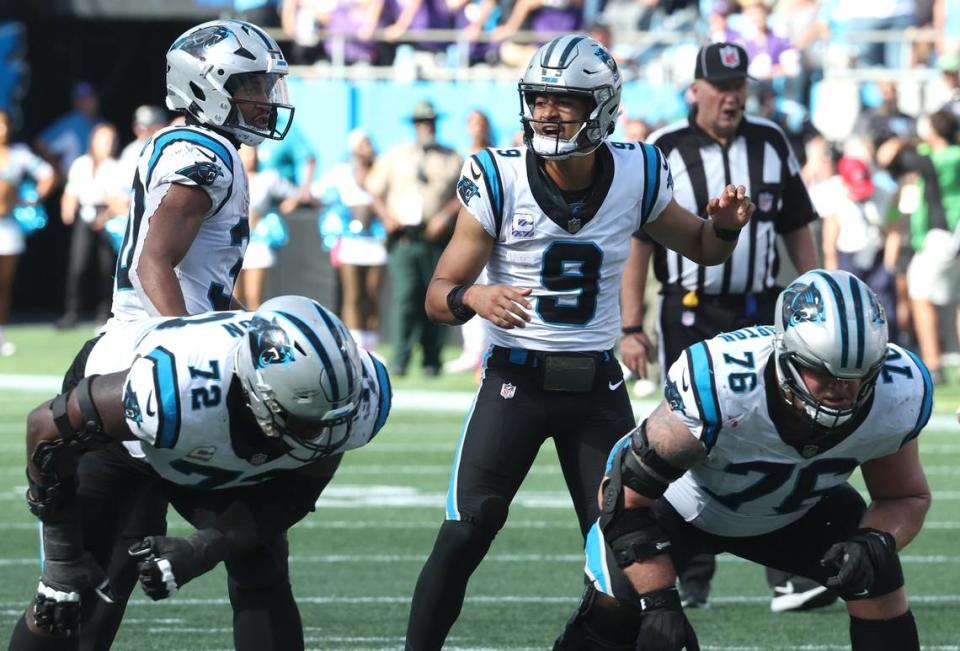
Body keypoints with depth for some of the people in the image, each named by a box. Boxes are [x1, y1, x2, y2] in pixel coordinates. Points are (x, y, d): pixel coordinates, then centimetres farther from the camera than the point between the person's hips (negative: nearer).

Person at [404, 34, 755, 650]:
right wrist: (474, 297, -31)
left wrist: (726, 226, -9)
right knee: (465, 534, -12)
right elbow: (439, 295, -8)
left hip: (598, 384, 3)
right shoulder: (500, 181, -11)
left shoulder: (636, 177, -4)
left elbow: (700, 247, 14)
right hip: (516, 380, -3)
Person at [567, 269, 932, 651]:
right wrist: (659, 603, -32)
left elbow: (907, 497, -10)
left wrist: (876, 544, -32)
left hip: (798, 510, 3)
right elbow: (627, 496, -30)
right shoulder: (719, 390, -43)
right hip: (683, 503, -3)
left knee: (879, 585, -14)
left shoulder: (895, 395, -31)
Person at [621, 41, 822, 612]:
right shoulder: (664, 153, -5)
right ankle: (691, 581, 11)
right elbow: (637, 243, -4)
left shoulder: (772, 145, 6)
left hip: (759, 315, 2)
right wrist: (632, 329, -9)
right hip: (691, 318, -2)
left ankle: (788, 577, -9)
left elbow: (798, 232, 12)